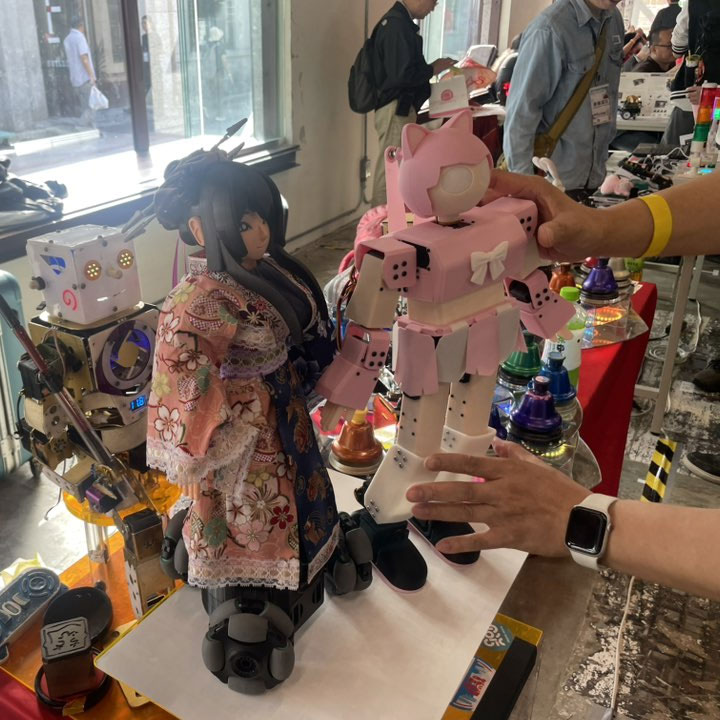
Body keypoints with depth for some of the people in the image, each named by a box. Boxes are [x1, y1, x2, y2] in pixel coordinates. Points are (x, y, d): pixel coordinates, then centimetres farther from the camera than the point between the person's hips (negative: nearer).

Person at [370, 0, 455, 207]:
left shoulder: (401, 22, 14)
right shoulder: (396, 24, -17)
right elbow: (402, 75, -23)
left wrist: (429, 69, 7)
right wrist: (433, 69, -9)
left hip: (402, 108, 10)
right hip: (395, 110, -10)